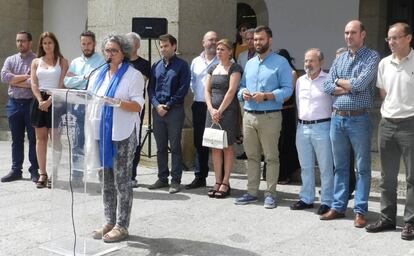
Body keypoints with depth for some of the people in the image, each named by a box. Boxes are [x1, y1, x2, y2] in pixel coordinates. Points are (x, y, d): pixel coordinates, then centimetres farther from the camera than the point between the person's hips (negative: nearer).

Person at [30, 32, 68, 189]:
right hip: (39, 101, 3)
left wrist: (49, 101, -14)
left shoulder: (62, 61, 4)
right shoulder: (36, 62, 13)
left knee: (55, 138, -6)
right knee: (41, 138, 3)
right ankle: (42, 174, 7)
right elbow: (34, 84, 6)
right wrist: (40, 100, -10)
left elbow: (62, 84, -4)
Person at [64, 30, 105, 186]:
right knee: (77, 143, 8)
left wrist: (75, 78, -5)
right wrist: (84, 77, -7)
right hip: (78, 107, 5)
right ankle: (76, 175, 15)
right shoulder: (75, 62, 15)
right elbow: (67, 82, 3)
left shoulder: (101, 62, 0)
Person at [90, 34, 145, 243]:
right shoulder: (98, 75, 16)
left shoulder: (133, 75, -2)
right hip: (101, 132, 6)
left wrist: (116, 102, -24)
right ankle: (109, 222, 19)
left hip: (122, 134, -6)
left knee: (122, 180, -2)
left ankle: (121, 226, 4)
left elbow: (138, 105, -11)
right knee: (106, 180, 10)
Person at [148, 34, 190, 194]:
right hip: (157, 110, 5)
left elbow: (183, 89, -8)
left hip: (175, 110, -5)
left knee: (175, 146, -1)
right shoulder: (156, 66, 14)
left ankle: (176, 180, 4)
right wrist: (156, 105, -6)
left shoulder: (181, 66, -1)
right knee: (160, 146, 10)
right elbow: (150, 88, 11)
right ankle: (162, 178, 19)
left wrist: (168, 105, -12)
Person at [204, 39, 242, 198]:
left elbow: (231, 91, -12)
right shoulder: (213, 69, 15)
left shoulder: (235, 68, -4)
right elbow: (207, 91, 11)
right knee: (215, 147, 6)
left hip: (228, 111, -6)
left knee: (227, 147, -1)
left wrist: (220, 111, -12)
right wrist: (211, 110, -4)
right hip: (213, 111, 6)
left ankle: (225, 183, 5)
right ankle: (217, 182, 12)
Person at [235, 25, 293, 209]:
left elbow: (287, 89, -10)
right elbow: (242, 85, 21)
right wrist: (242, 92, -2)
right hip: (249, 115, 6)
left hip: (270, 116, -6)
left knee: (271, 157, 0)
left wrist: (266, 96, -21)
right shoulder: (250, 63, 17)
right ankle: (252, 192, 19)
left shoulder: (280, 62, -2)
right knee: (251, 156, 11)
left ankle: (270, 194, 7)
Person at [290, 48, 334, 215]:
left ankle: (327, 202, 7)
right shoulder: (300, 81, 12)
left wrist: (333, 124, -6)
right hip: (302, 127, 6)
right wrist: (301, 123, 14)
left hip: (321, 127, -6)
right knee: (305, 167, 14)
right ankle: (306, 199, 24)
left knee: (326, 168, 0)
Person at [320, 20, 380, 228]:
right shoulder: (339, 59, 13)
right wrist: (350, 87, -10)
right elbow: (327, 86, 3)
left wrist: (339, 81, -1)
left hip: (359, 119, -5)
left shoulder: (372, 57, -4)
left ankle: (360, 211, 9)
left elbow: (361, 83, -17)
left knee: (362, 168, 2)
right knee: (340, 166, 12)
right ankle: (338, 207, 20)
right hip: (337, 118, 5)